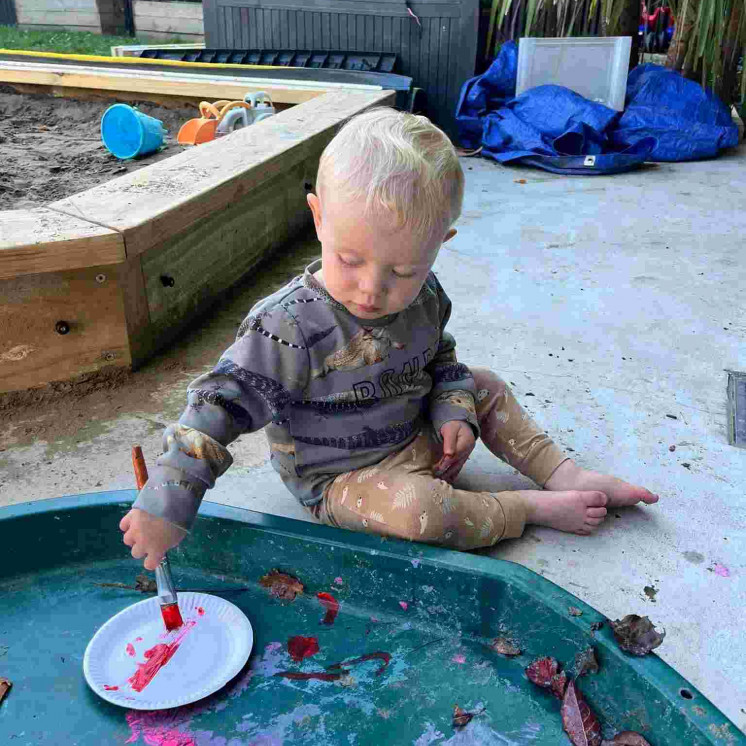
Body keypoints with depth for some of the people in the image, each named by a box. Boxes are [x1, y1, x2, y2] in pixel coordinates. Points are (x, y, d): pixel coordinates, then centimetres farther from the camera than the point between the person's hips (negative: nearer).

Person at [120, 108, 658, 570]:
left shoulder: (424, 298, -9)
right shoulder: (287, 327, -29)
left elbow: (441, 360, 11)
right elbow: (222, 406, -27)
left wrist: (453, 409, -7)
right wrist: (166, 502, -33)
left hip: (420, 439, 7)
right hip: (344, 479, -6)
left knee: (486, 388, 8)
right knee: (419, 509, -32)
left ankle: (565, 474, 15)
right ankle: (534, 506, -8)